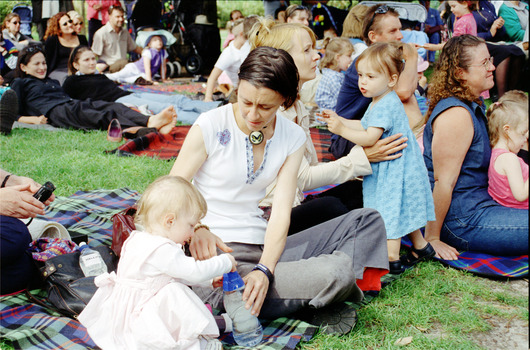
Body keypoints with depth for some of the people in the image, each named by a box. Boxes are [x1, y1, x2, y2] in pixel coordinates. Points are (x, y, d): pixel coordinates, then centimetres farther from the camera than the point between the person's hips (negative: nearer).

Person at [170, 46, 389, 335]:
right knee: (332, 272, -27)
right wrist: (196, 228, -28)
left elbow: (281, 211, -3)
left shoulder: (293, 138, 4)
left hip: (263, 247, 6)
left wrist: (265, 269, -20)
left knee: (367, 220, 0)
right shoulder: (211, 125, -8)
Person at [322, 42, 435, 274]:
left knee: (391, 211, -3)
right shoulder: (379, 102, 9)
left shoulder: (385, 106, -24)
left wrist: (341, 130, -26)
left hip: (394, 171, -11)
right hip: (397, 167, 11)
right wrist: (340, 120, 10)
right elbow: (365, 125, 18)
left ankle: (392, 259, 5)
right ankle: (421, 246, 34)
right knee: (403, 209, 21)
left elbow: (369, 138, -29)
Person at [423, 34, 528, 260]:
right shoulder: (456, 114, -21)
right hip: (464, 220, -11)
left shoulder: (472, 106, 12)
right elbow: (443, 182, -22)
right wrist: (431, 239, -19)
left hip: (478, 205, 11)